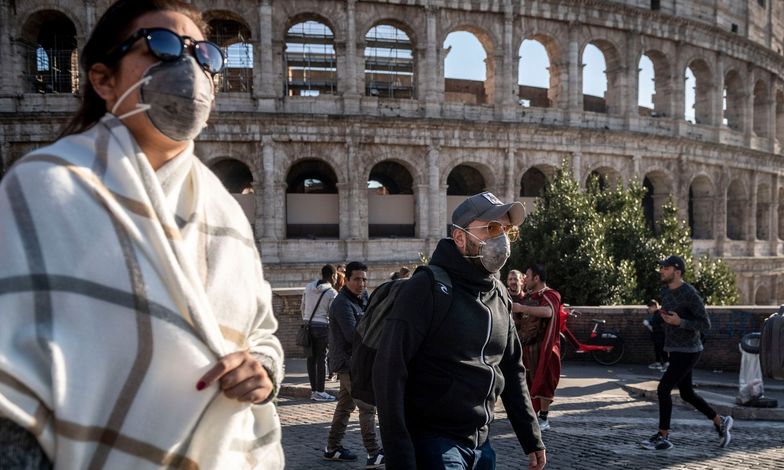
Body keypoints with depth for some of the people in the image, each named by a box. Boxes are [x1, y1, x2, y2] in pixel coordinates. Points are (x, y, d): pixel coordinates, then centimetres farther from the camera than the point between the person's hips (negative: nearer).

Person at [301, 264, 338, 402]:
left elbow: (303, 306, 13)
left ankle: (313, 390, 14)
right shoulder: (332, 293, -9)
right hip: (322, 326, -6)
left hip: (308, 325, 6)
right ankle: (320, 392, 2)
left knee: (311, 358, 9)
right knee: (321, 359, 0)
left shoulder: (308, 287, 8)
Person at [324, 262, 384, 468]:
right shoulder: (342, 303, -16)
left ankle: (332, 449, 26)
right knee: (368, 406, -12)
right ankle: (374, 455, -12)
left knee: (345, 405, 16)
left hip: (352, 363, 10)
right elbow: (353, 335, -24)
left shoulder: (359, 300, 16)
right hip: (347, 363, -10)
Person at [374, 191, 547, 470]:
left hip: (480, 444, 7)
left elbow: (512, 372, 16)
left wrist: (531, 439, 13)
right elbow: (390, 372, -19)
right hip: (432, 443, -7)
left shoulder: (500, 297, 8)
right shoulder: (427, 288, -15)